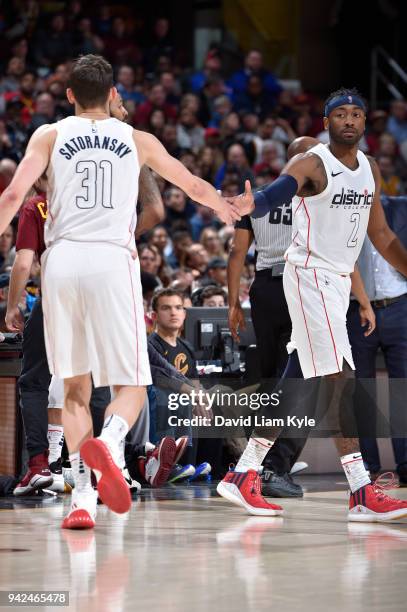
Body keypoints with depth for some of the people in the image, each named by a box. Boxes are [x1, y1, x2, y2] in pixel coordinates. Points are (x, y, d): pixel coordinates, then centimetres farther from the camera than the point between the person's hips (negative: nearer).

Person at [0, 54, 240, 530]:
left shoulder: (50, 135, 13)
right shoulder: (137, 140, 16)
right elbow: (194, 186, 30)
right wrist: (226, 209, 49)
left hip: (61, 259, 1)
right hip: (111, 260, -1)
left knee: (75, 386, 12)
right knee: (131, 385, 4)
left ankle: (82, 496, 2)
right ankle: (107, 443, -29)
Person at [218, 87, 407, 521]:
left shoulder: (370, 170, 13)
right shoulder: (311, 164, -11)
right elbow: (275, 193, -30)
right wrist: (250, 205, -53)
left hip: (338, 281, 8)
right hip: (309, 275, -8)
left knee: (295, 385, 10)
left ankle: (242, 476, 19)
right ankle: (362, 494, -17)